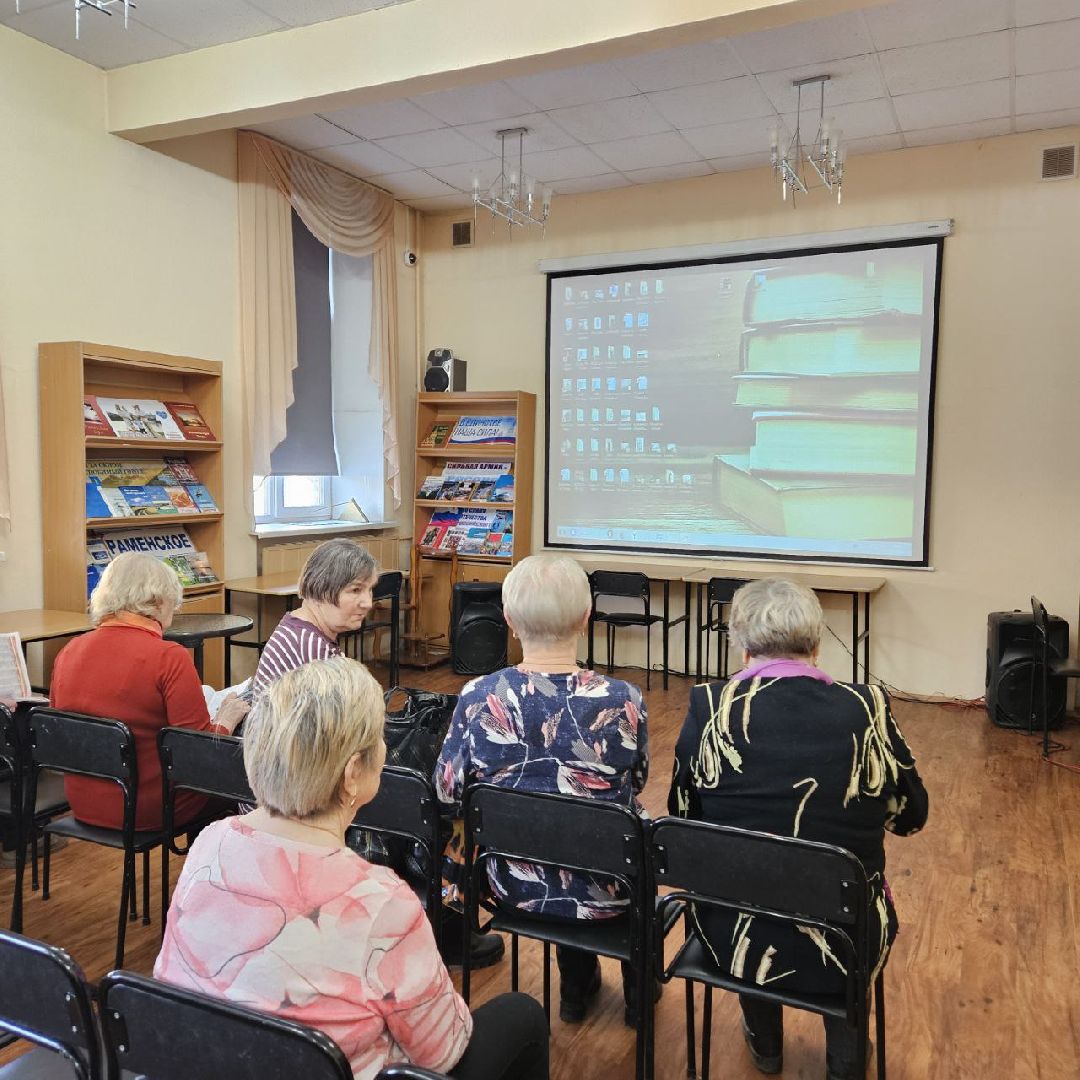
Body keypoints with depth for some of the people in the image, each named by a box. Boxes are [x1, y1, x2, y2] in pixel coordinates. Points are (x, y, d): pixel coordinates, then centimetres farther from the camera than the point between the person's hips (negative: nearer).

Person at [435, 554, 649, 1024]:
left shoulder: (477, 697, -20)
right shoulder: (623, 702, -23)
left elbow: (447, 794, -7)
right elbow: (635, 783, -4)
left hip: (513, 885, 2)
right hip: (602, 894, -1)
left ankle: (576, 986, 49)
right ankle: (640, 983, 47)